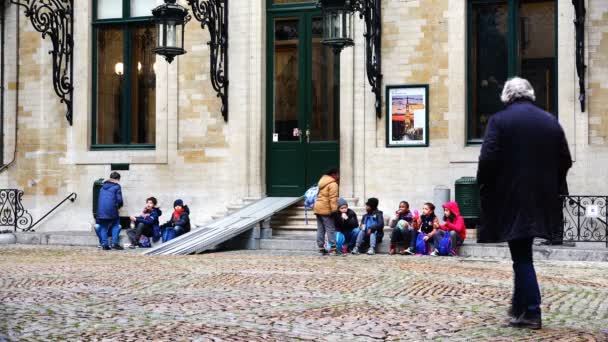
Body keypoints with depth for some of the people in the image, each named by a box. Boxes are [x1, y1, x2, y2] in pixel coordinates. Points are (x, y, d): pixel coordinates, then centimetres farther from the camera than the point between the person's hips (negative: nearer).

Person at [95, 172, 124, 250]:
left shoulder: (103, 187, 18)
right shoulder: (117, 186, 0)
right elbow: (119, 200, -4)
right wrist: (119, 206, 16)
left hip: (101, 211, 4)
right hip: (111, 210, -4)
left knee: (103, 227, 12)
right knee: (116, 225, 12)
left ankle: (104, 244, 4)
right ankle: (114, 243, 1)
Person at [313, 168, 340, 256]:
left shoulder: (322, 181, 17)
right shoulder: (333, 184, -12)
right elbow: (333, 198, -20)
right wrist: (334, 209, -20)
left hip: (318, 208, 9)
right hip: (326, 210, -9)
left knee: (320, 230, 10)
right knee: (330, 229, -5)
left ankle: (321, 248, 13)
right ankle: (332, 248, -6)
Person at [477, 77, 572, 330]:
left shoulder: (499, 120, -8)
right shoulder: (550, 121, 7)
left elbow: (488, 160, -15)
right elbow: (565, 161, 7)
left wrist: (484, 190, -2)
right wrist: (552, 188, 17)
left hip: (510, 200, -5)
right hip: (541, 201, 5)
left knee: (522, 256, -1)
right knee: (523, 253, 18)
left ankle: (530, 313, -2)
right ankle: (520, 306, 25)